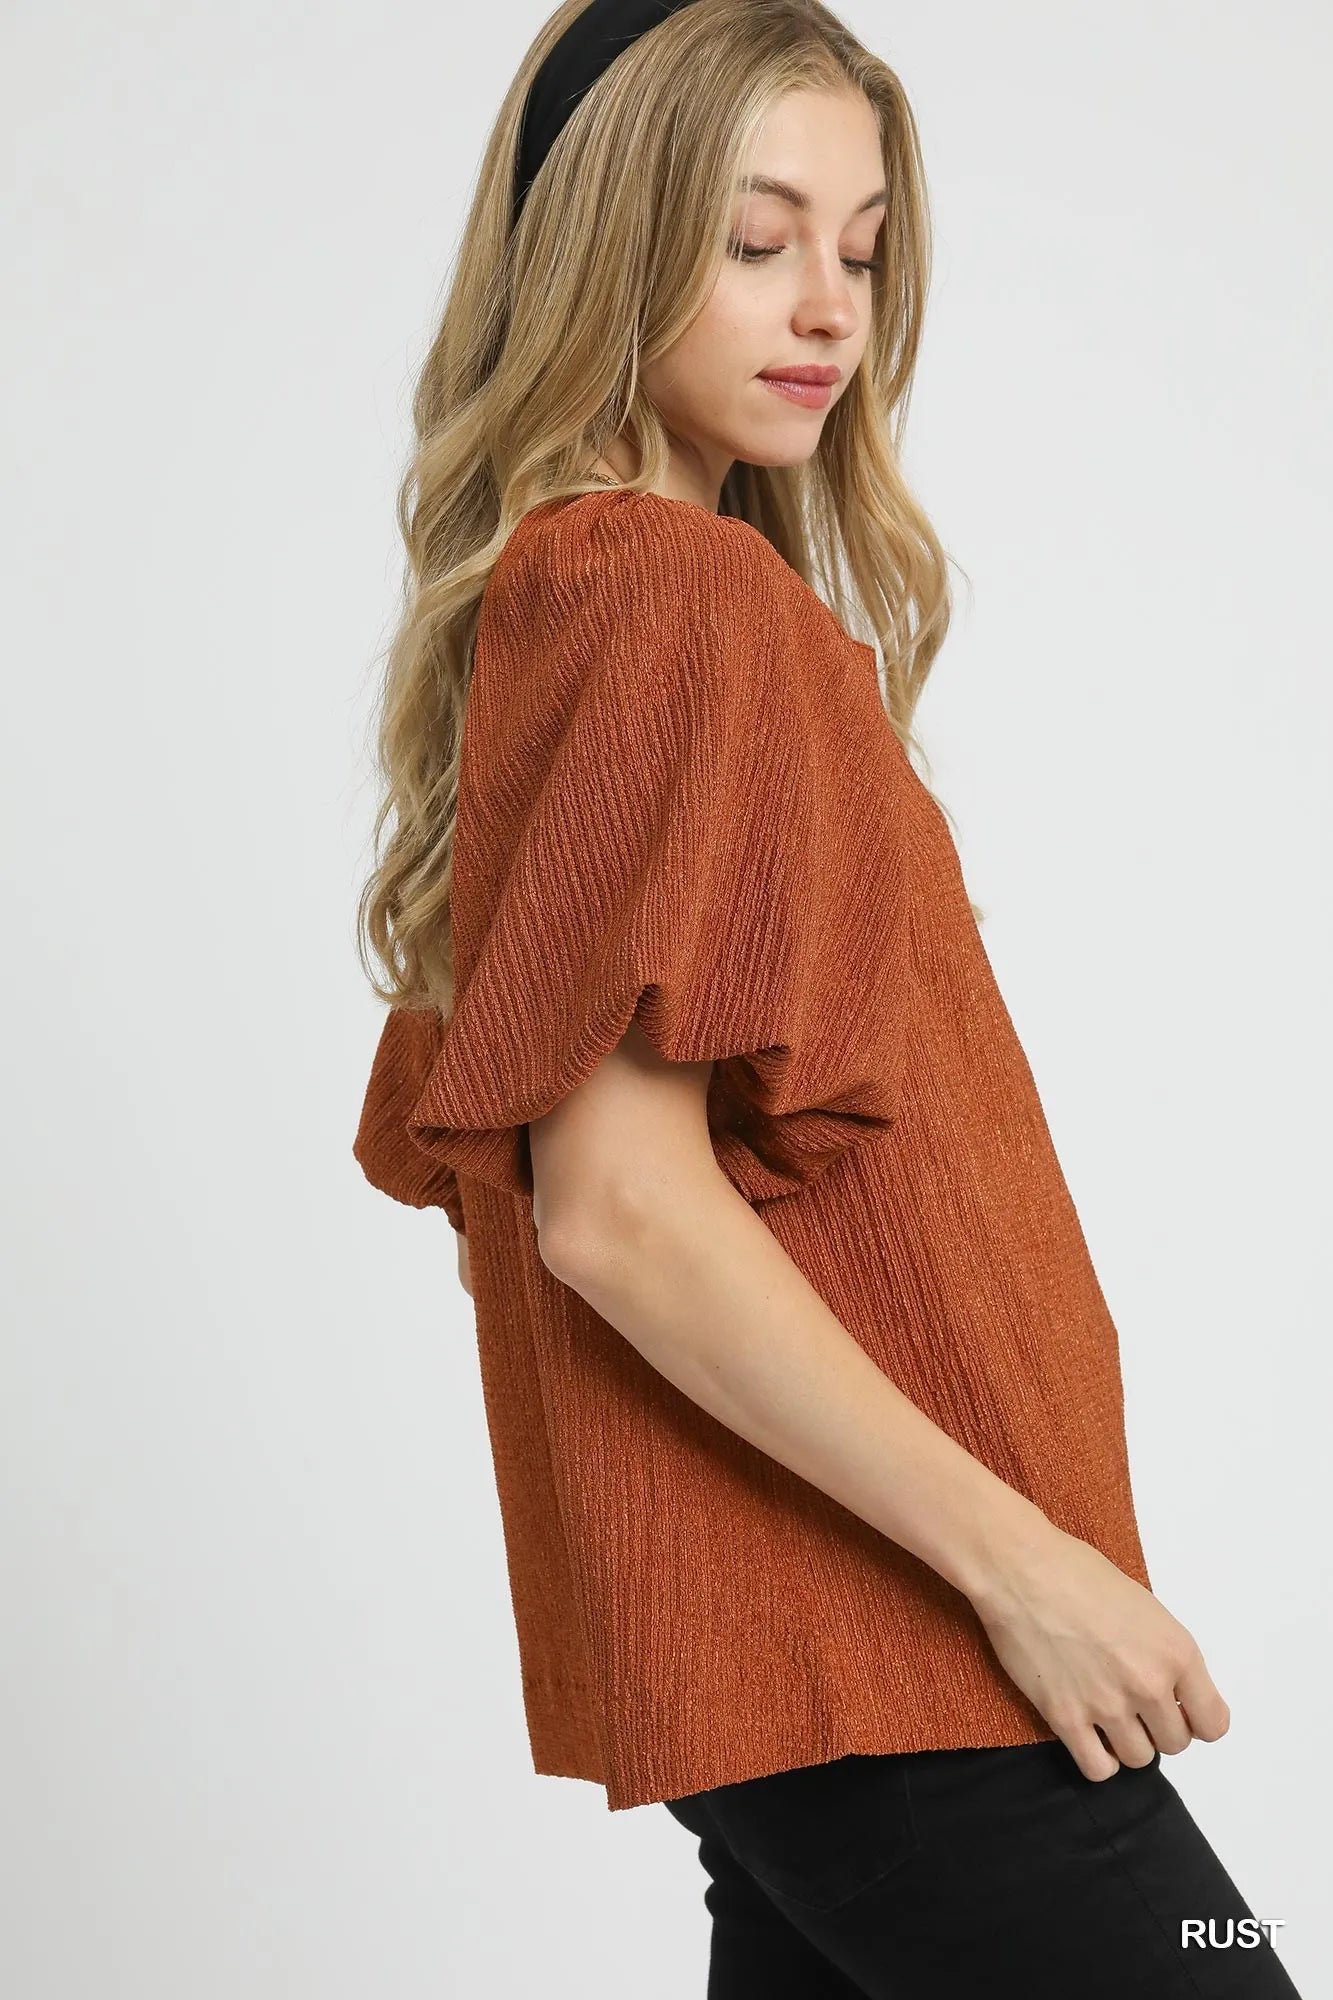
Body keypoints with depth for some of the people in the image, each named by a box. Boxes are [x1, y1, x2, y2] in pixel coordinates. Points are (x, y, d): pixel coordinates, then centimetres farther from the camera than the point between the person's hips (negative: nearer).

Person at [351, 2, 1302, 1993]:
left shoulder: (552, 600, 13)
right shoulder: (688, 596, -14)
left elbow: (453, 1150, 17)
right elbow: (617, 1203, -22)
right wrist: (1015, 1555, -18)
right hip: (869, 1642, -9)